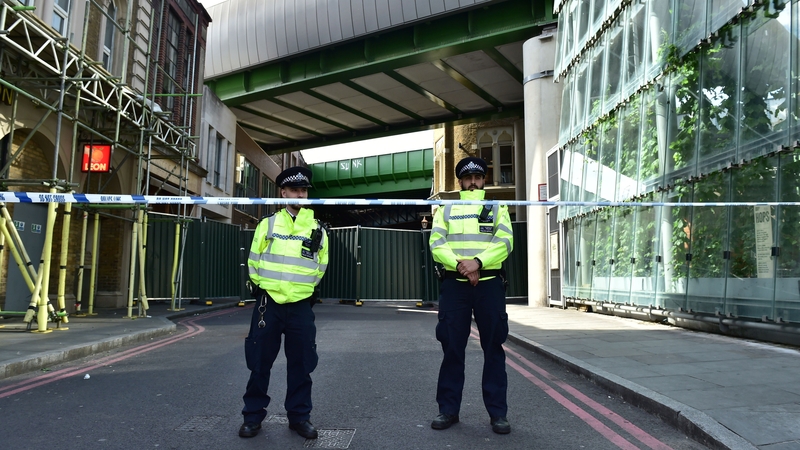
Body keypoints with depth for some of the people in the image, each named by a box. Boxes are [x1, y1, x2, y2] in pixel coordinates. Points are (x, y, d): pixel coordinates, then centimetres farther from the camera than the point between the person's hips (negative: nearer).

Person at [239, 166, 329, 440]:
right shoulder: (268, 224, 2)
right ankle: (253, 415, 21)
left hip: (301, 306, 1)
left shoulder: (317, 229, 6)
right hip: (268, 302, -1)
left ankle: (299, 416, 20)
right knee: (259, 361, 5)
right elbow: (254, 260, 8)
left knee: (301, 363, 6)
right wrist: (262, 286, 10)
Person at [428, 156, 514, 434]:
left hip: (489, 284, 0)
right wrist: (459, 265, -17)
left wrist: (478, 261, -19)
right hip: (454, 284, 1)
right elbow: (436, 244, 0)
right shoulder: (446, 210, 13)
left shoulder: (497, 209, 11)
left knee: (493, 348, 3)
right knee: (452, 347, 4)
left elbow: (504, 242, -4)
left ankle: (497, 413, 13)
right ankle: (448, 409, 15)